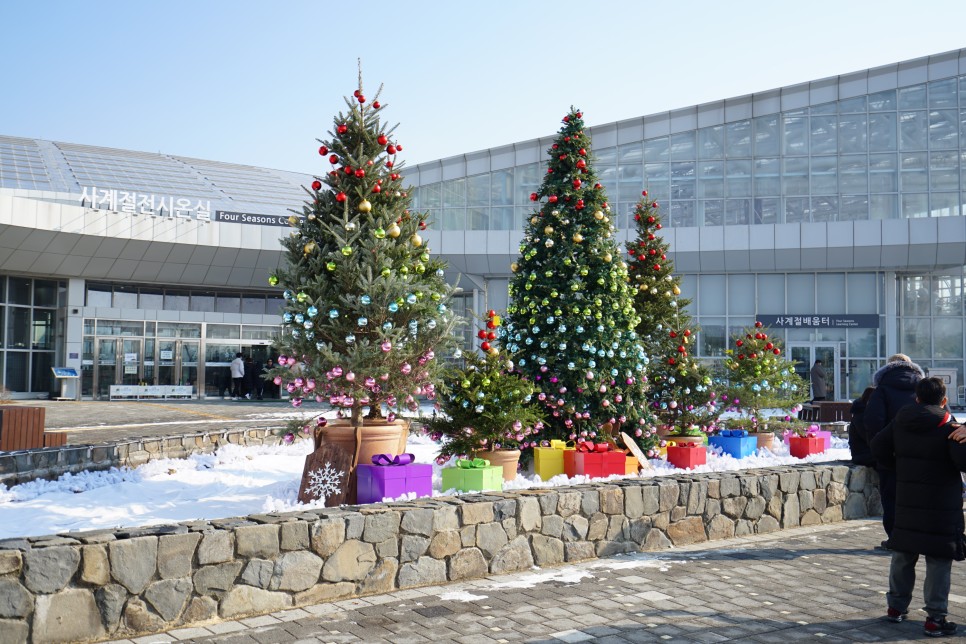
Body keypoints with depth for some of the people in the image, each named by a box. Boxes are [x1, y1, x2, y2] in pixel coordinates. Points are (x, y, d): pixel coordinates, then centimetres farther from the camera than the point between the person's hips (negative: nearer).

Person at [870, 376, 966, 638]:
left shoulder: (900, 422, 2)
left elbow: (878, 447, 6)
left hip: (906, 501, 5)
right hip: (941, 507, -5)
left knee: (903, 556, 16)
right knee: (939, 561, 2)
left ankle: (897, 606, 25)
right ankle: (935, 618, 4)